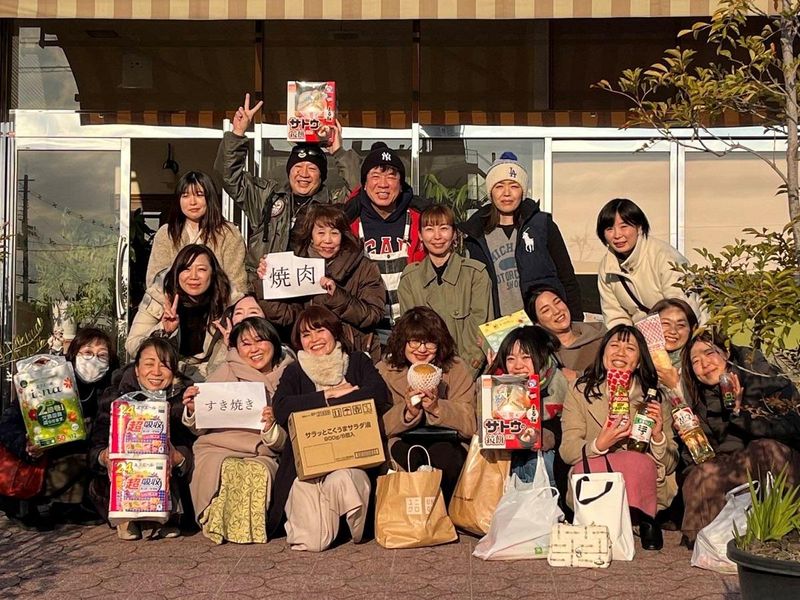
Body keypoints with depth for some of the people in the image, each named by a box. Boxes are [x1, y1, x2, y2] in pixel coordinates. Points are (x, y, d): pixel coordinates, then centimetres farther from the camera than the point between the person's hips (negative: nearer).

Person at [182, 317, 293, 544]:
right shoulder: (226, 372, 9)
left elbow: (287, 443, 9)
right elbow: (200, 429, 11)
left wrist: (271, 429, -13)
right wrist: (192, 411, -10)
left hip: (262, 455, 1)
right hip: (217, 448, -1)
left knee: (259, 472, -34)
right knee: (225, 470, -35)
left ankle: (254, 526, -9)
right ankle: (219, 525, -9)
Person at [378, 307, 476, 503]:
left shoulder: (457, 369, 3)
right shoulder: (384, 371, 4)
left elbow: (470, 425, -6)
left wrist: (437, 407, -23)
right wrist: (408, 413, -24)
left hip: (447, 444, 0)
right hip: (402, 444, 0)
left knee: (442, 454, -33)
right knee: (408, 456, -33)